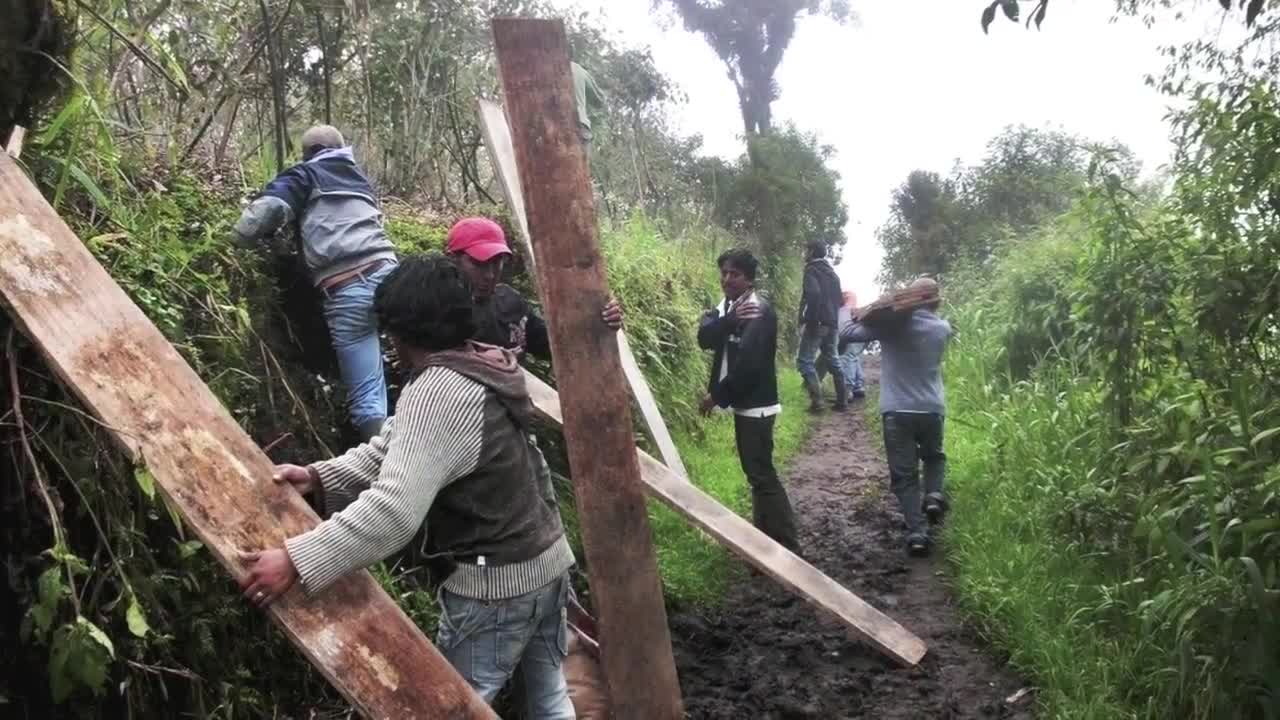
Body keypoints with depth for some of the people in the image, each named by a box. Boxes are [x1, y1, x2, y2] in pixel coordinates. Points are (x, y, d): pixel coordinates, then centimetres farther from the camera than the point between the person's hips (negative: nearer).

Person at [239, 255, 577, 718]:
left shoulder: (437, 392, -25)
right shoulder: (480, 366, 6)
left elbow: (393, 510, -33)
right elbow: (397, 448, 9)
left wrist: (296, 561, -30)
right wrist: (321, 475, 0)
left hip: (495, 584, -9)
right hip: (547, 560, 9)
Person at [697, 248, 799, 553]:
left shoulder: (759, 312, -17)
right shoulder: (725, 307, 10)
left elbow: (748, 364, -25)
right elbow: (705, 337, -9)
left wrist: (716, 395, -17)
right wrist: (732, 318, -26)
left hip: (756, 405, -9)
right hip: (743, 403, 9)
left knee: (762, 474, -8)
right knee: (755, 472, 17)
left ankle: (787, 549, -3)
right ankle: (766, 537, 29)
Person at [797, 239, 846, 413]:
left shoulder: (811, 269, -8)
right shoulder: (831, 272, 19)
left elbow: (813, 294, -24)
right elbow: (838, 298, 23)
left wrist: (808, 321, -22)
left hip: (817, 322, -8)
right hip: (831, 323, 8)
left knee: (804, 360, -7)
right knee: (832, 360, 14)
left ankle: (816, 400, -16)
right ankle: (841, 400, 15)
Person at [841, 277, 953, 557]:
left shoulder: (894, 323, -7)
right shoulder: (942, 329, 5)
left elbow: (848, 333, -4)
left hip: (897, 411, -2)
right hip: (932, 410, 3)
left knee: (904, 475, 5)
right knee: (934, 456, 29)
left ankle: (917, 532, -4)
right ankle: (933, 495, 3)